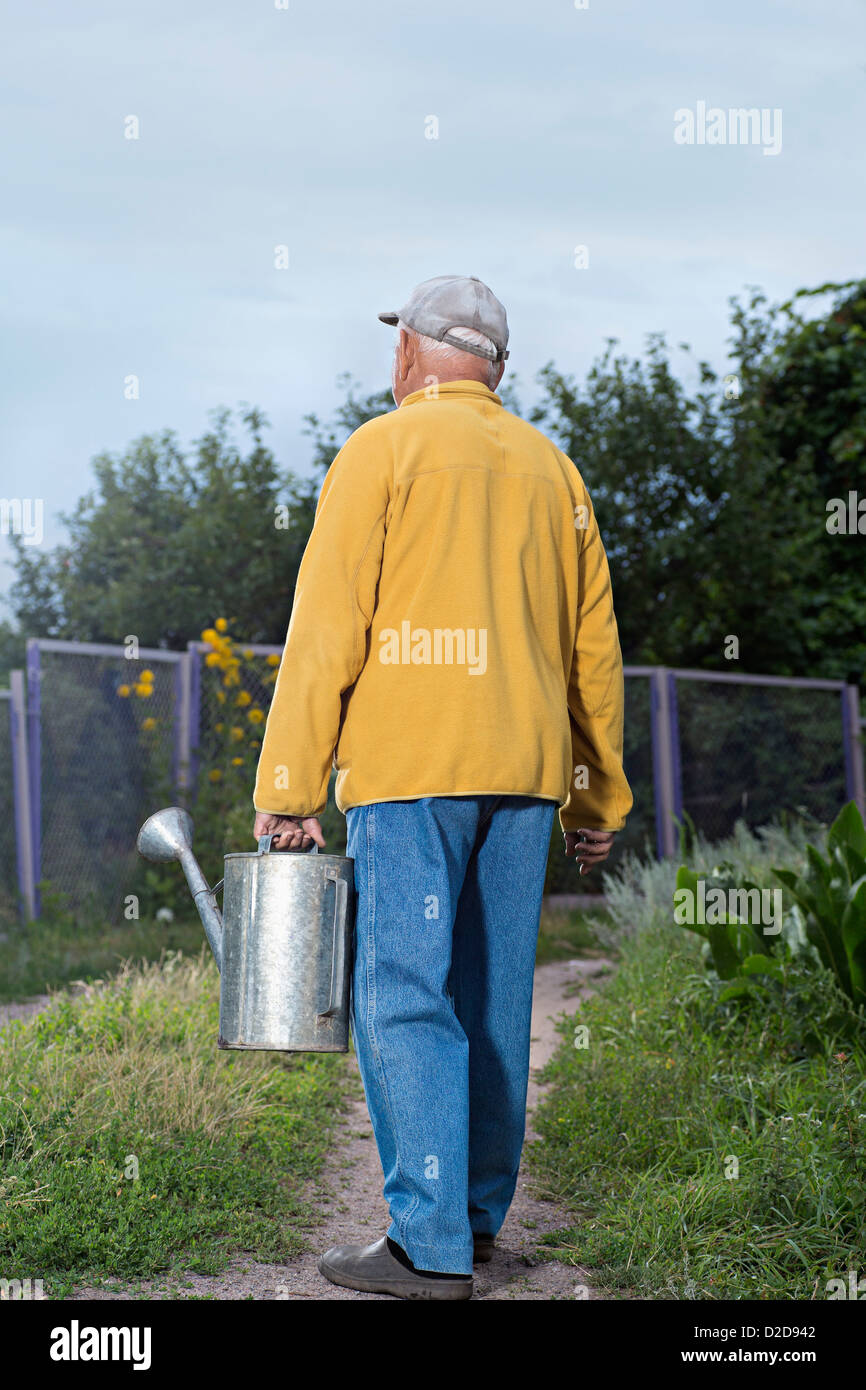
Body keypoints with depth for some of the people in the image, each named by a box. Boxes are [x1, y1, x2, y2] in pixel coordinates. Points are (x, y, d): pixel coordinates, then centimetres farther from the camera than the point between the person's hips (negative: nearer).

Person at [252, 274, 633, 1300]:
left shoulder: (383, 450, 0)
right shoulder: (551, 468, 16)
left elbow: (326, 628, -7)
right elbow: (593, 647, 16)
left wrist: (286, 787, -6)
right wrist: (598, 795, 21)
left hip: (411, 764, -6)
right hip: (525, 768, 6)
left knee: (403, 997, -6)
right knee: (492, 995, 12)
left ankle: (431, 1245, -9)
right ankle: (479, 1212, 20)